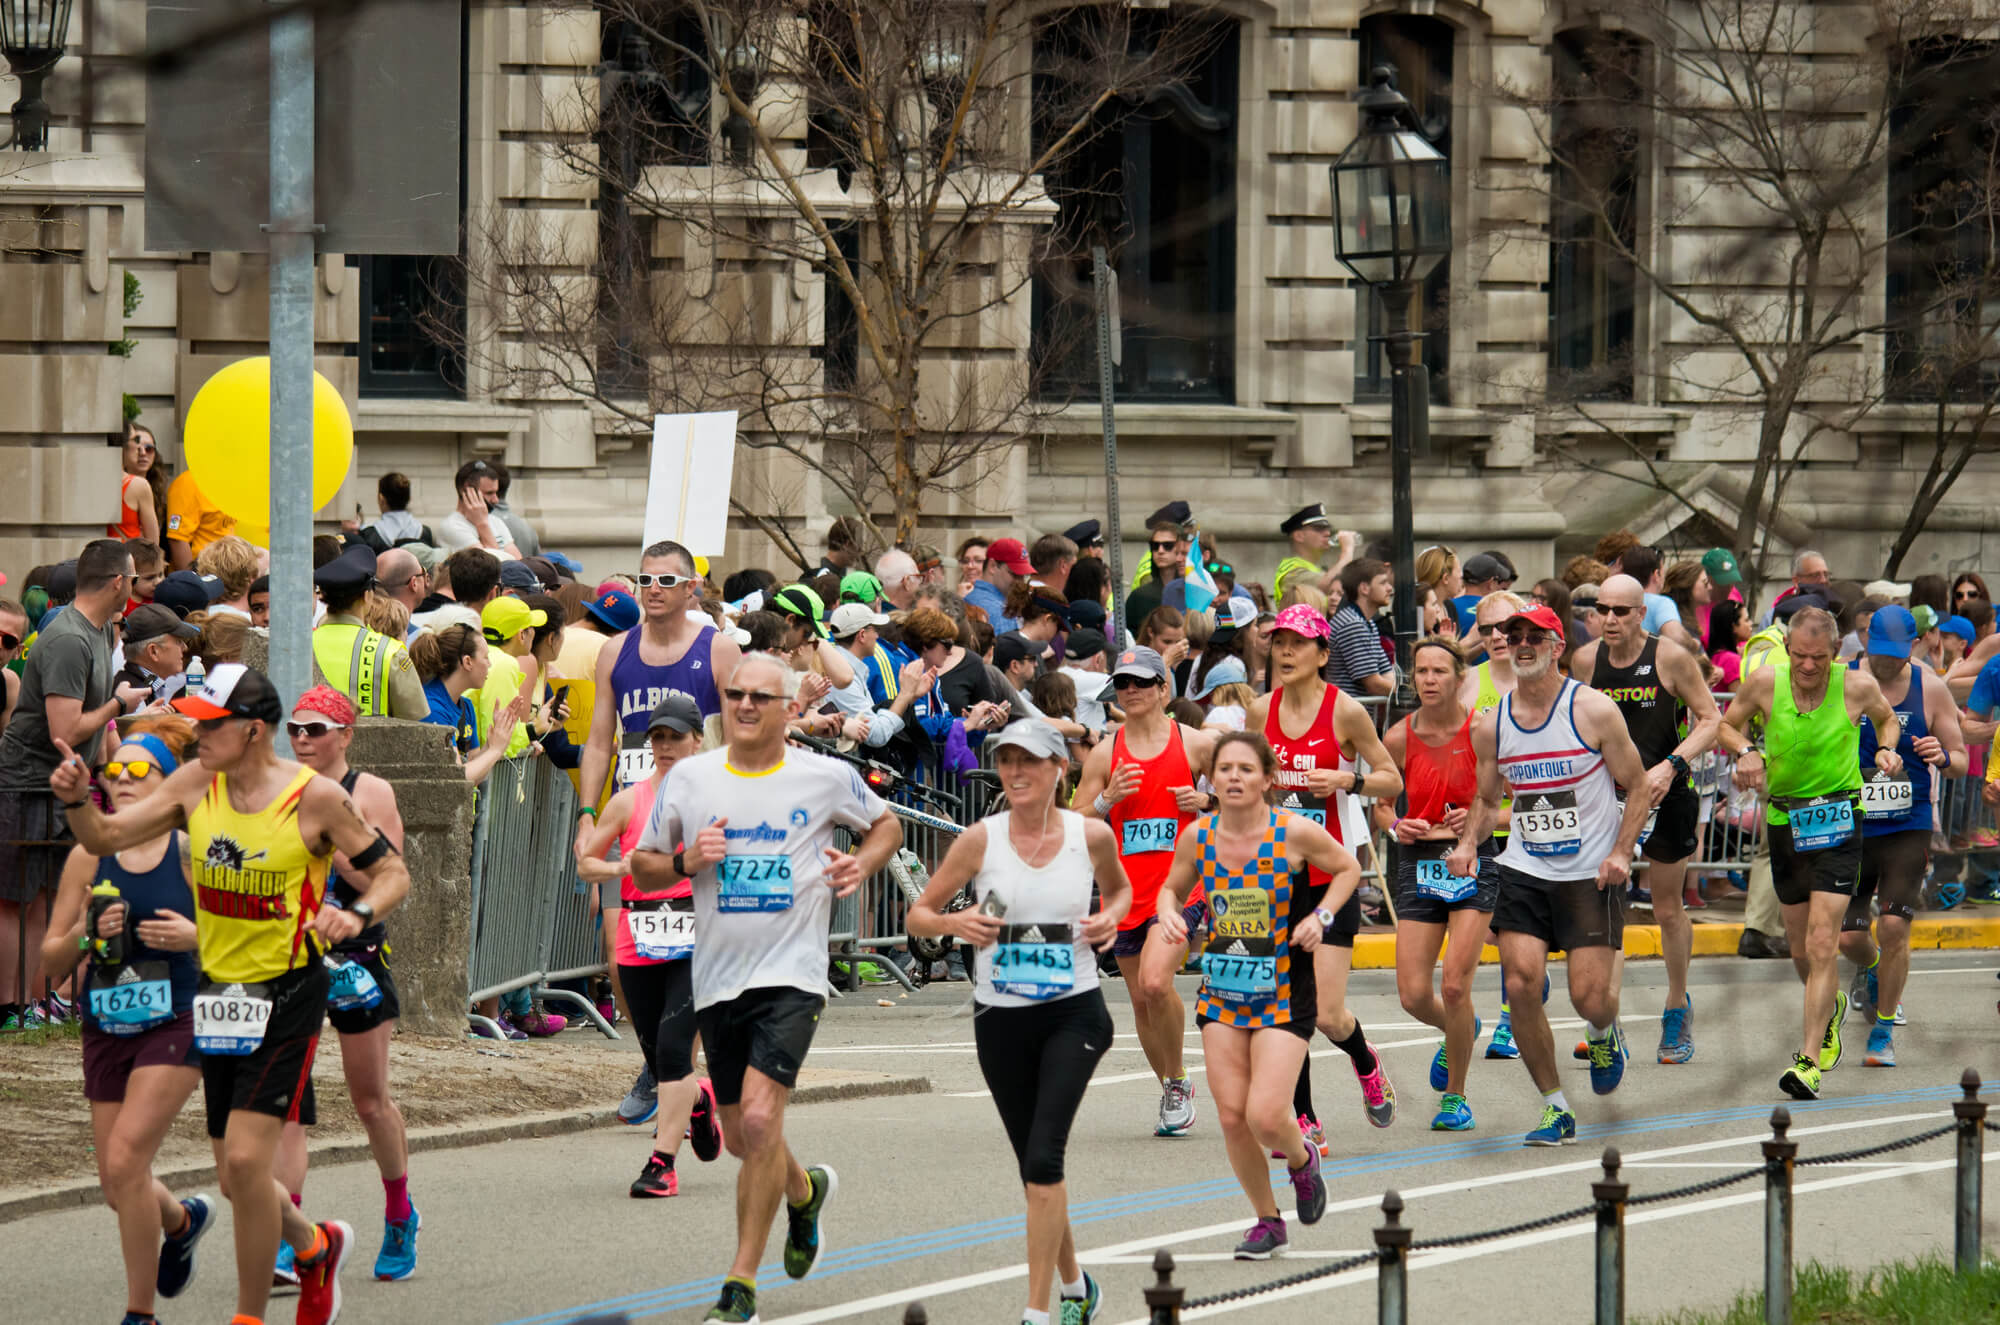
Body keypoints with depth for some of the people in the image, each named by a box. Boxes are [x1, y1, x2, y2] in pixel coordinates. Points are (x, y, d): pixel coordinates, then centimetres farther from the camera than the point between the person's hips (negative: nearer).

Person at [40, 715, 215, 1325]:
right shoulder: (89, 857, 2)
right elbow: (50, 960, 6)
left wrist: (195, 937, -18)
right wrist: (86, 935, -14)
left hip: (177, 1026, -4)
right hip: (107, 1029, 4)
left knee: (124, 1160, -18)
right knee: (118, 1187, 8)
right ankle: (182, 1219, 44)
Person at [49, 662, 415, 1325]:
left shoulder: (315, 797, -12)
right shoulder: (196, 784, 1)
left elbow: (393, 872, -4)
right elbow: (106, 837, 4)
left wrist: (358, 914, -24)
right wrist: (77, 799, -17)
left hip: (286, 996, -6)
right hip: (218, 993, 6)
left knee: (245, 1158, -15)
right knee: (237, 1181, 10)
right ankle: (316, 1245, 40)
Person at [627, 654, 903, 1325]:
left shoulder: (827, 778, 0)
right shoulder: (689, 778, 5)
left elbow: (887, 824, 18)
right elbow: (642, 871, 12)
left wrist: (863, 864, -3)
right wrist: (688, 859, -9)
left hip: (792, 973, -4)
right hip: (717, 978, 4)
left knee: (759, 1117, -20)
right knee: (744, 1139, 12)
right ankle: (805, 1190, 48)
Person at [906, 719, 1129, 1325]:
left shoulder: (1091, 835, -4)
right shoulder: (981, 839, -5)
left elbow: (1120, 888, 19)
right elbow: (918, 914, 3)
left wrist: (1111, 917, -3)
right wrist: (954, 923, -18)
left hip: (1075, 1013, -2)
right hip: (1001, 1018, 2)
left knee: (1043, 1157, -17)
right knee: (1033, 1165, 11)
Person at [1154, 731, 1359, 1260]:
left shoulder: (1295, 833, -12)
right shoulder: (1197, 838, -4)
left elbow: (1348, 868, 5)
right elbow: (1172, 888, 14)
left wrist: (1320, 916, -9)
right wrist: (1169, 914, -8)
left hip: (1283, 993, -3)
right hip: (1222, 991, 3)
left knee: (1265, 1117, -14)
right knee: (1232, 1117, -1)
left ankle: (1301, 1158, 23)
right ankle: (1267, 1220, 20)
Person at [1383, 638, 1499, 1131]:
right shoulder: (1399, 739, 0)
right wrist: (1398, 826, -6)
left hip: (1475, 861, -3)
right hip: (1419, 863, 3)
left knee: (1455, 984, -13)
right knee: (1413, 996, -3)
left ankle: (1456, 1095, 7)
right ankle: (1459, 1032, 34)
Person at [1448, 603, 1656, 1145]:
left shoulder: (1593, 711, -9)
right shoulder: (1490, 725, 2)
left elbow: (1639, 786, -2)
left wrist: (1621, 851, -14)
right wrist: (1469, 841, -3)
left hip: (1592, 875, -3)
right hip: (1524, 872, 3)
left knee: (1590, 996, -9)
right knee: (1521, 984, -12)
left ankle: (1605, 1034, 32)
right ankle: (1555, 1106, 4)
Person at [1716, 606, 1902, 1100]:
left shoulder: (1858, 686, -9)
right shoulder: (1764, 683, -7)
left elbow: (1888, 719, 14)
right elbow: (1726, 725, 10)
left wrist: (1887, 750, -6)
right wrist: (1746, 751, -10)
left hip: (1838, 821, -3)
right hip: (1784, 818, 3)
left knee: (1821, 943, -14)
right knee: (1800, 949, 14)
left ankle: (1810, 1059, -15)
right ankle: (1831, 1006, 47)